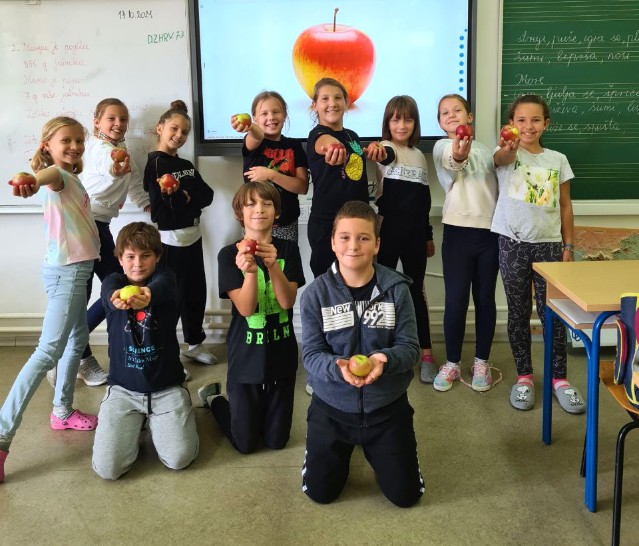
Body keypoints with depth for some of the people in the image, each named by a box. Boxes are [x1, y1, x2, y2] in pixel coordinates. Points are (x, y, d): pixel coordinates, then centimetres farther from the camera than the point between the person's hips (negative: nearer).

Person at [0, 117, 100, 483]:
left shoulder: (69, 177, 14)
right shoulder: (58, 173, -13)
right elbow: (46, 176, -38)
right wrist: (30, 183, -61)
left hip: (76, 270, 10)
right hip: (66, 272, -10)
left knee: (78, 340, 19)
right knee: (49, 351, -15)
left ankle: (63, 411, 32)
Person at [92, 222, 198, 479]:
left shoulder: (165, 277, -4)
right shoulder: (113, 282, -1)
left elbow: (161, 288, -29)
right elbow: (111, 295, -27)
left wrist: (147, 293, -55)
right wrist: (119, 298, -53)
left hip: (166, 387, 0)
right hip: (123, 388, 1)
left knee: (179, 459, -15)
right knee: (107, 467, -13)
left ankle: (154, 420, 18)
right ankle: (136, 422, 19)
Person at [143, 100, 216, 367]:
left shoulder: (187, 165, 13)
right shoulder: (155, 164, -10)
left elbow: (207, 195, 0)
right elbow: (160, 209, -21)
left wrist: (186, 197, -15)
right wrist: (187, 199, -12)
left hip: (193, 235, 7)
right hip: (169, 239, -7)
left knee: (196, 291, 15)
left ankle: (194, 343, 30)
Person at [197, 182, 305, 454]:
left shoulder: (288, 250, -4)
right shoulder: (229, 255, -9)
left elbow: (288, 301, -15)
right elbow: (245, 308, -18)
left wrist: (273, 265, -32)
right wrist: (249, 271, -36)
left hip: (282, 356, 2)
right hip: (245, 359, -2)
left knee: (276, 441, 13)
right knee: (245, 444, 8)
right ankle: (214, 397, 34)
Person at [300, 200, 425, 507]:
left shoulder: (397, 289, -12)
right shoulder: (316, 293, -12)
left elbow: (410, 347, -11)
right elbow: (311, 354, -12)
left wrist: (385, 359, -33)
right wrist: (338, 367, -33)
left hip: (387, 407, 0)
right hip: (332, 406, 0)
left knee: (406, 495, 7)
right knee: (319, 492, 9)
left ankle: (374, 450, 38)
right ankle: (345, 449, 41)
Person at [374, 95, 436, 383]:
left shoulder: (419, 155, 13)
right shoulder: (385, 148, -3)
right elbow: (385, 155, -30)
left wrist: (428, 235, 18)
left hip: (414, 233, 4)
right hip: (388, 230, -4)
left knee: (416, 291, 8)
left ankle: (426, 354, 15)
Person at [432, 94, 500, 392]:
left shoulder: (484, 150, 13)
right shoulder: (442, 147, -1)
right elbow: (451, 162, -27)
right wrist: (458, 154, -50)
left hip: (490, 231, 3)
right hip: (458, 231, -3)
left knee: (485, 298, 8)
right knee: (456, 299, -2)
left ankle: (481, 362, 20)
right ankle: (452, 363, 13)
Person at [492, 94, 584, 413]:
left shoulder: (558, 160, 7)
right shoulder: (507, 155, -2)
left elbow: (565, 207, 10)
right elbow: (502, 158, -29)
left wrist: (568, 246, 5)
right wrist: (506, 148, -52)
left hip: (549, 244, 2)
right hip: (513, 243, -2)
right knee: (518, 313, 8)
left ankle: (559, 378, 19)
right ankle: (524, 376, 20)